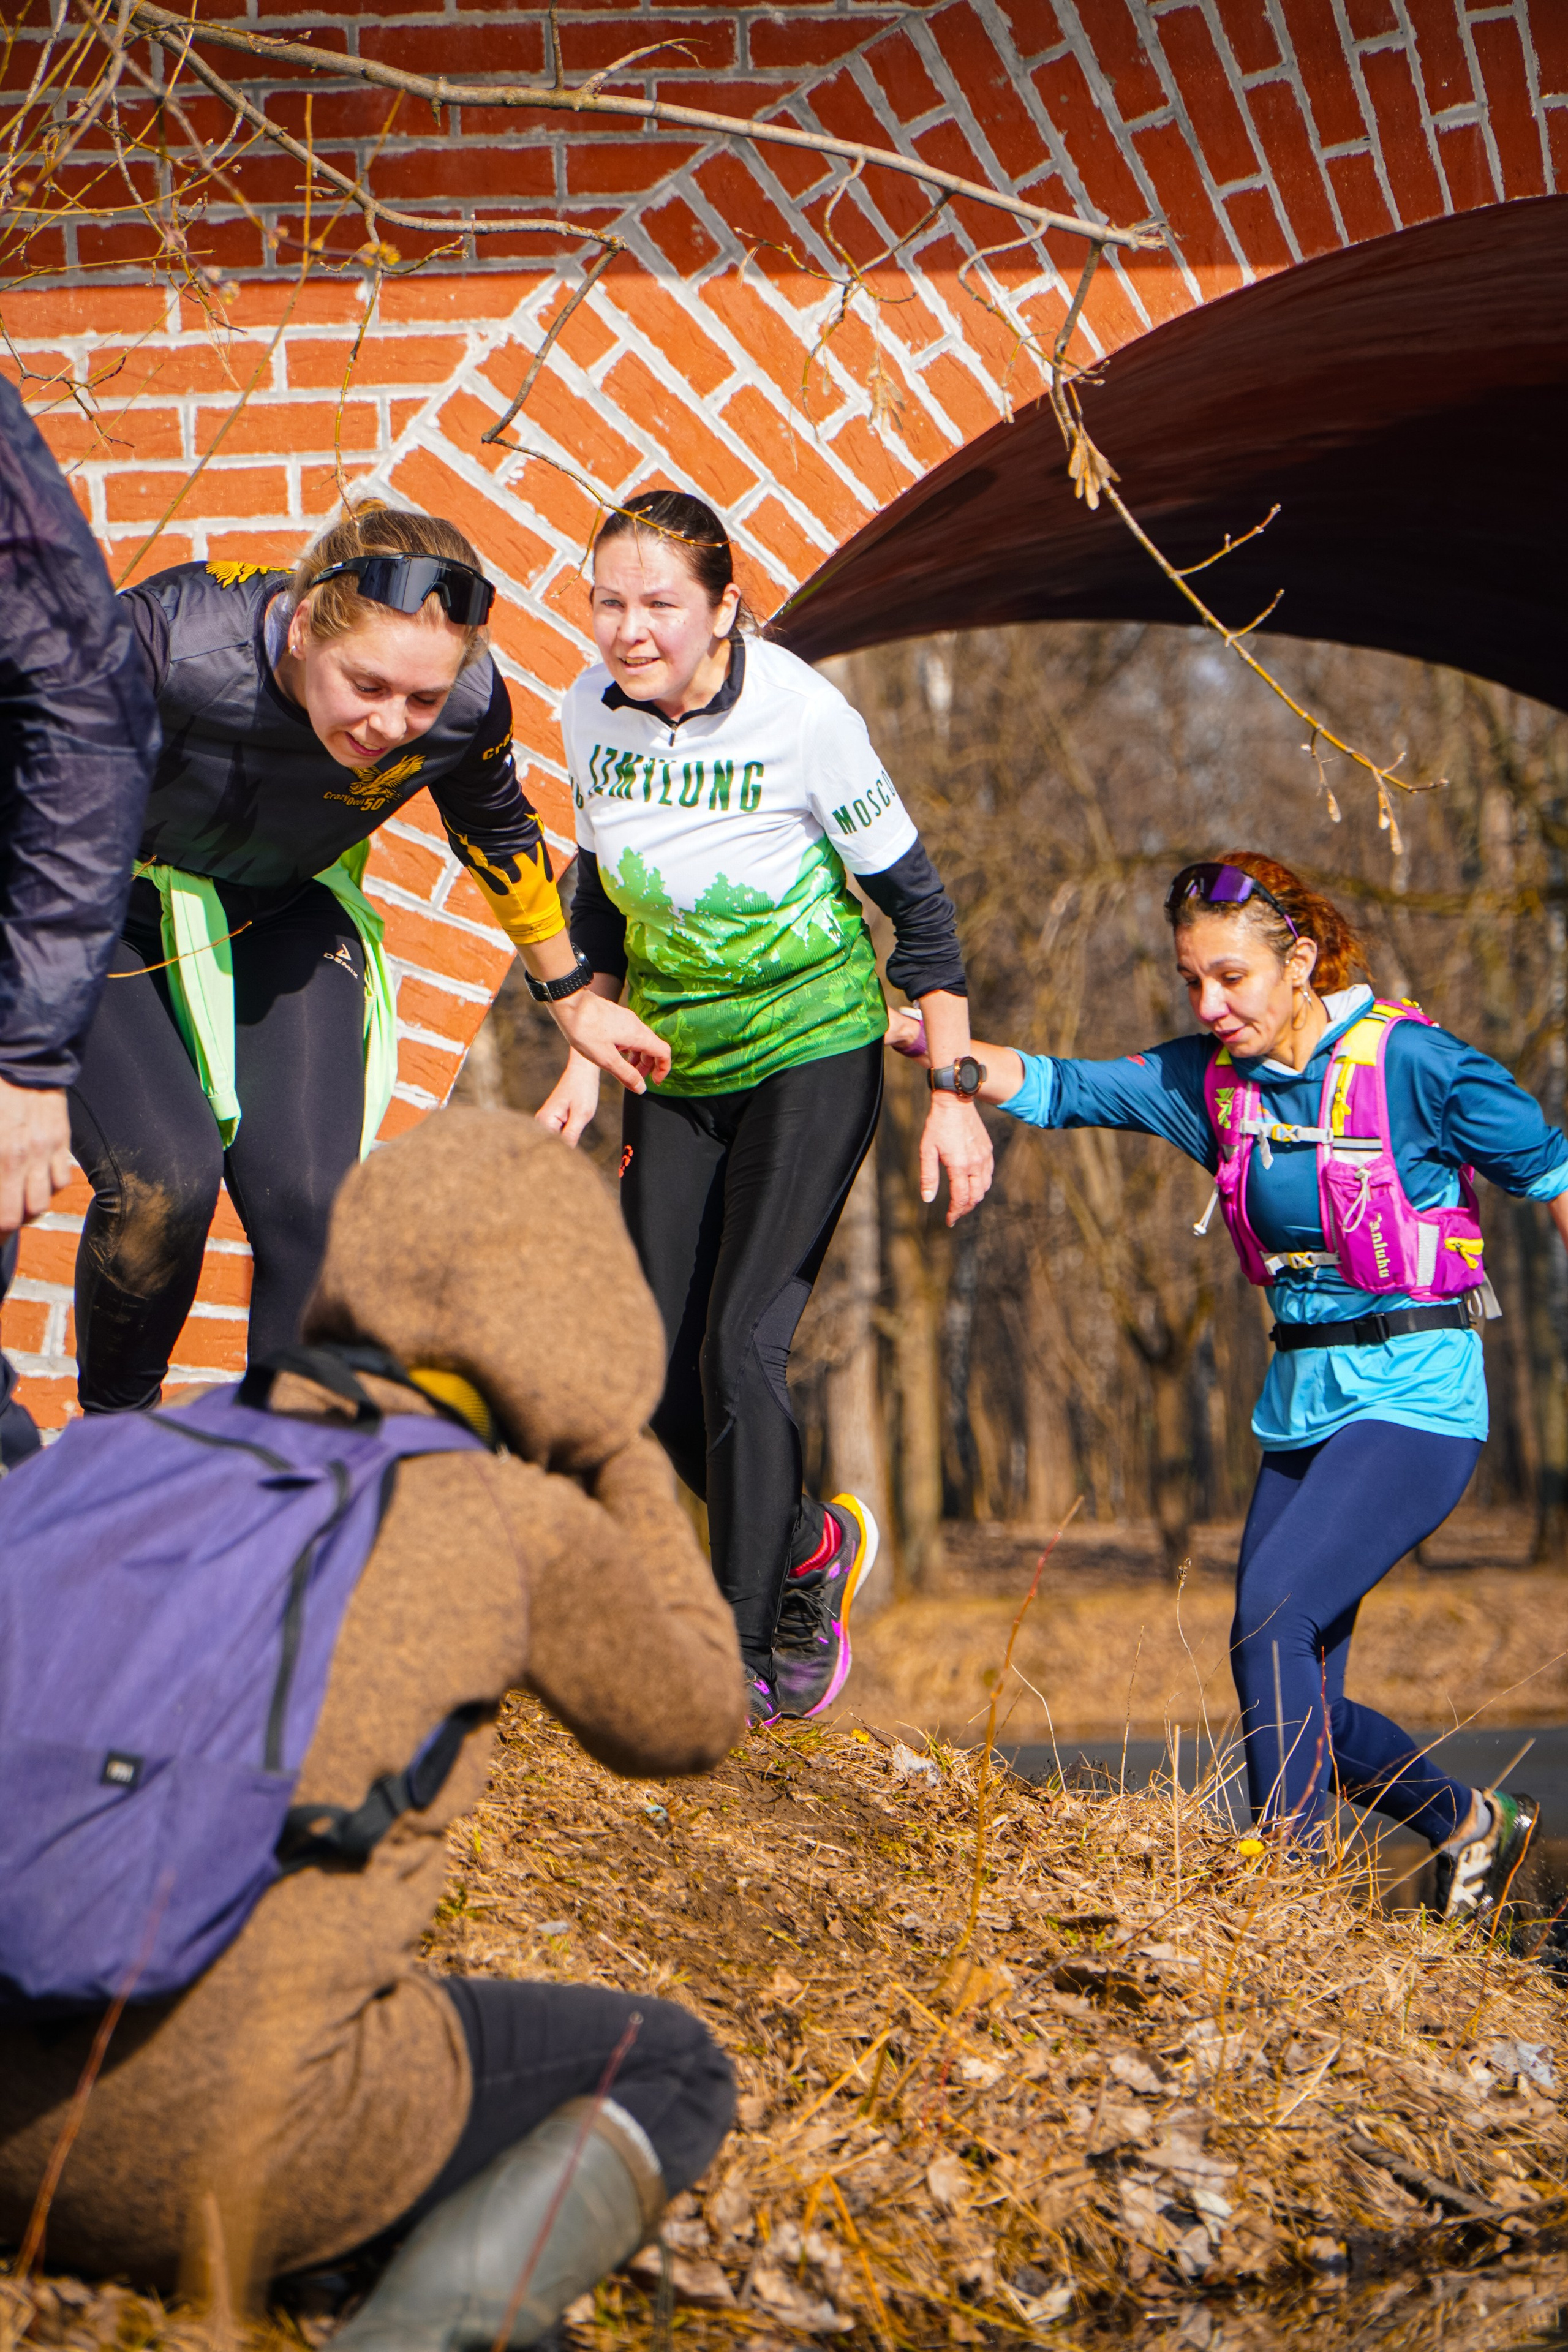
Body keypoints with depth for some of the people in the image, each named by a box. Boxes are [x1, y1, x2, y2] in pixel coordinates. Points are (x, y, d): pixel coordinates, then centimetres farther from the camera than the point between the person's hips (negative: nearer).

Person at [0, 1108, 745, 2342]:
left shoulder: (148, 1447, 13)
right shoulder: (528, 1522, -2)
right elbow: (691, 1718, 17)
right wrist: (625, 1459, 24)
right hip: (223, 2140, -6)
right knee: (668, 2071, 18)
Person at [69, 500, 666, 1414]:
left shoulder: (470, 709, -23)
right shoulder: (173, 639, -37)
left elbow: (500, 833, 2)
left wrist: (572, 999, 15)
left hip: (285, 918, 3)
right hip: (106, 916, -3)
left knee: (310, 1197, -13)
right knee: (163, 1176, -21)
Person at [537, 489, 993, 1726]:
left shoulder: (806, 717, -20)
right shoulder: (592, 714, -6)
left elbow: (915, 898, -10)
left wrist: (954, 1093, -11)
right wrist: (586, 1060, 7)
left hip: (812, 1056, -5)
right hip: (675, 1074, 5)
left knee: (741, 1348, -16)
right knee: (667, 1380, 2)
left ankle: (751, 1656, -3)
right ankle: (813, 1543, 29)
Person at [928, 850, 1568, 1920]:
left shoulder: (1412, 1062, -12)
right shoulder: (1213, 1081, 4)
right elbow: (1058, 1088, 2)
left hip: (1415, 1400, -7)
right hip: (1301, 1404, 7)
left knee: (1271, 1616, -23)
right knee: (1298, 1699, 7)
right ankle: (1472, 1825, 31)